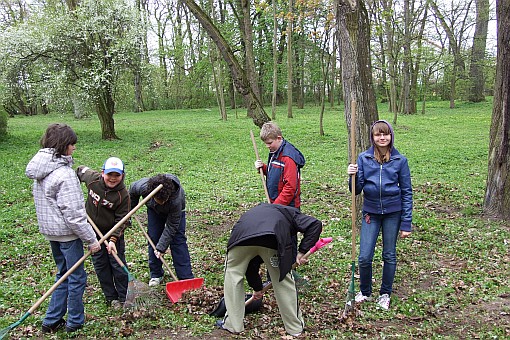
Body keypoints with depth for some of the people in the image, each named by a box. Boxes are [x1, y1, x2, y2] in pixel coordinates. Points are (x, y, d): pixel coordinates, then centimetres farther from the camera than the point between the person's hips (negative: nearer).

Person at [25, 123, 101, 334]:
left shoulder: (41, 169, 4)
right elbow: (73, 214, -25)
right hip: (66, 232, -9)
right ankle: (75, 322, 22)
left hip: (50, 230, 9)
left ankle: (52, 321, 29)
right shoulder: (64, 174, -24)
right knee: (77, 277, 8)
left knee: (63, 274, 22)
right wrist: (91, 239, -17)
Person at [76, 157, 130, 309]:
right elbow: (80, 170, 8)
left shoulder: (123, 195, -23)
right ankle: (111, 297, 24)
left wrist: (113, 239, -27)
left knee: (118, 265, 3)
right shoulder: (92, 178, -15)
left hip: (114, 233, -3)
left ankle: (124, 298, 18)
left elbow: (121, 220, -18)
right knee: (100, 265, 10)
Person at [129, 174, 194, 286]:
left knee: (178, 240, -11)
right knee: (153, 238, -2)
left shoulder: (176, 200, -44)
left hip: (176, 210, -3)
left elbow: (171, 226, -32)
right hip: (154, 210, 3)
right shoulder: (143, 186, -38)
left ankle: (186, 278, -8)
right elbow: (132, 191, -10)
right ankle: (156, 275, 13)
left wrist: (161, 247, -30)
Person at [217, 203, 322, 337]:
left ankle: (233, 324, 32)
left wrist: (257, 288, 55)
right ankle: (295, 327, 32)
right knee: (283, 280, 18)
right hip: (272, 239, -2)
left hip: (241, 236, 3)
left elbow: (251, 262, 46)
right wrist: (302, 252, 16)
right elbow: (315, 225, 14)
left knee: (233, 273, 26)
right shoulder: (290, 213, 35)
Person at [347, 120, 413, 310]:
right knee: (364, 257, -1)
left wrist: (406, 223, -4)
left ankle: (385, 294, 31)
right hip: (371, 212, 1)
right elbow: (357, 190, -3)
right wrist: (352, 176, -24)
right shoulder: (363, 158, -4)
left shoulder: (400, 160, -6)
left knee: (389, 256, 12)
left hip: (393, 212, 0)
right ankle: (365, 292, 24)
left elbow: (407, 193, -2)